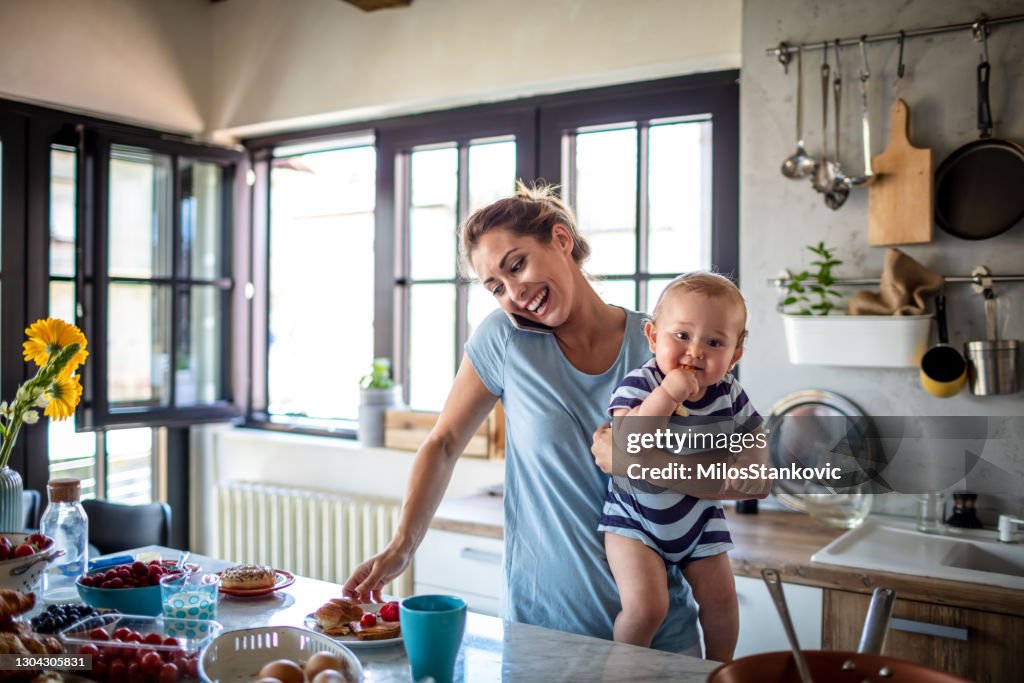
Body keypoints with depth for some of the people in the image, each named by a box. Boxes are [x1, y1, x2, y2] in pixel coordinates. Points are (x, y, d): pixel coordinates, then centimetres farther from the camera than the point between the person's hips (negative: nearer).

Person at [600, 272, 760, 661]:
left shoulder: (728, 394, -7)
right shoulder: (639, 385, -22)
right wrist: (668, 393, -42)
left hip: (700, 520, 5)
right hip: (636, 517, -5)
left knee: (720, 600, 11)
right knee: (646, 606, -16)